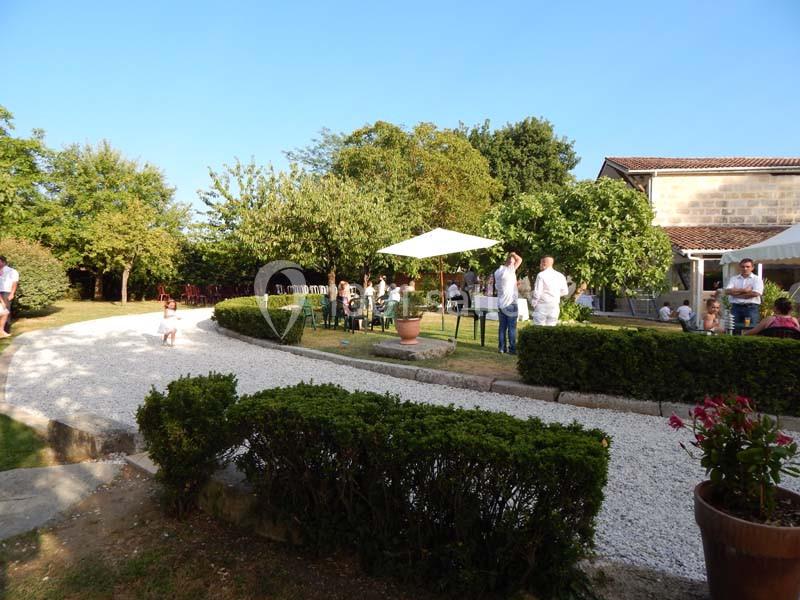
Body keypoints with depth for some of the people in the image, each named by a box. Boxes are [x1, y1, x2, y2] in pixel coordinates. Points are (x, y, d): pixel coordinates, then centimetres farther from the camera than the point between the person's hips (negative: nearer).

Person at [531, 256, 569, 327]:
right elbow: (565, 291, 11)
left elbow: (537, 292, -13)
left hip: (542, 305, -5)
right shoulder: (560, 276, 6)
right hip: (555, 306, 5)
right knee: (551, 327, 11)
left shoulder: (541, 275, -11)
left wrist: (534, 304, 0)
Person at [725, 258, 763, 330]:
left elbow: (755, 293, -10)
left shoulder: (757, 279, 6)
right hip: (736, 307, 2)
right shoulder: (734, 279, 13)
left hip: (751, 307, -2)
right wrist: (744, 290, -8)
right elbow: (728, 291, -3)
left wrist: (737, 294, -6)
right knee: (734, 327, -1)